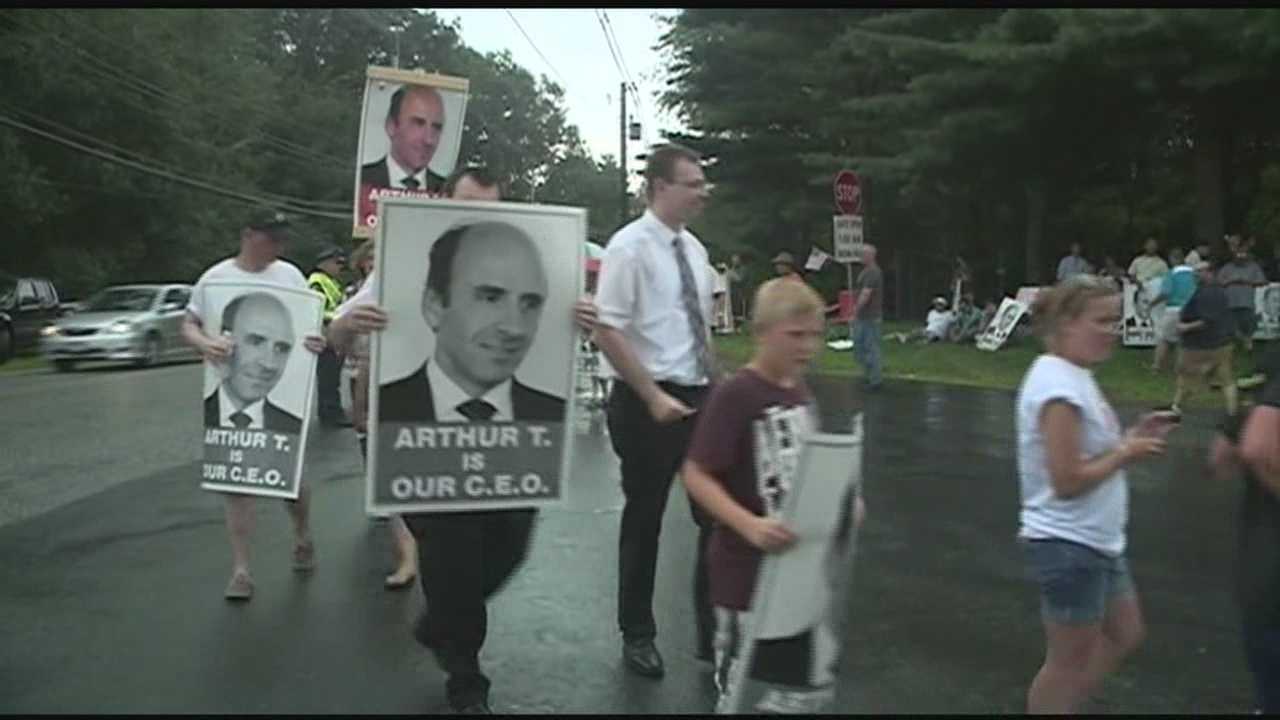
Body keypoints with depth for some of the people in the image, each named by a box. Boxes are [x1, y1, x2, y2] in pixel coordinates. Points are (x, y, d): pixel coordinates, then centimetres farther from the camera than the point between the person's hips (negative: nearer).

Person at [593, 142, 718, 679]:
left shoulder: (694, 249, 10)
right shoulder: (630, 247, -13)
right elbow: (608, 333, -18)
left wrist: (717, 390, 14)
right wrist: (654, 398, -21)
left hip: (700, 398, 7)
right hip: (648, 402, -7)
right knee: (644, 521, 9)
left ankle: (713, 632, 25)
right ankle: (638, 636, 28)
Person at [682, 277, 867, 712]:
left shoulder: (801, 393, 5)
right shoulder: (734, 395, -19)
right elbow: (696, 476, -21)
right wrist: (749, 525, -33)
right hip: (747, 567, -7)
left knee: (802, 679, 19)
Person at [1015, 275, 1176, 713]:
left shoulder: (1073, 376, 7)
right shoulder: (1059, 387, -24)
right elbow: (1067, 480, -26)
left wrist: (1130, 437, 0)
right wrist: (1126, 453, -15)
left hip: (1094, 541, 10)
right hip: (1068, 545, -10)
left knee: (1125, 635, 23)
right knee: (1070, 661, 6)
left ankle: (1060, 707, 34)